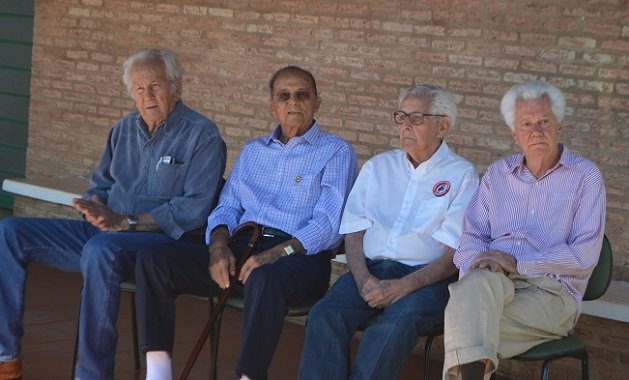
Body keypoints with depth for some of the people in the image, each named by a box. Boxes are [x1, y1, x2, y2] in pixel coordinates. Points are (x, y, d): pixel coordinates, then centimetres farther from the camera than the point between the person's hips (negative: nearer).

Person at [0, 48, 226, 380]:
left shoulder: (202, 136, -6)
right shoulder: (125, 129, 17)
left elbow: (196, 208, -16)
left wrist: (126, 222, -20)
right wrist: (94, 208, -4)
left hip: (161, 239, -7)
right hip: (105, 232, 8)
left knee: (100, 250, -40)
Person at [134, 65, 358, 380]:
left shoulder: (336, 152, 4)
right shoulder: (253, 151, 23)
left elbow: (328, 225, -8)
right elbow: (227, 207, 18)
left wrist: (276, 253, -22)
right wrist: (218, 245, -5)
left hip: (300, 254, -6)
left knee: (264, 279, -42)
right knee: (153, 259, -14)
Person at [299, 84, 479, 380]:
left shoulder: (462, 175, 4)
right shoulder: (377, 167, 19)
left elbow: (454, 253, -4)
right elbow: (353, 231, 12)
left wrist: (405, 286, -17)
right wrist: (363, 278, -8)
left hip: (426, 277, -4)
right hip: (371, 269, 4)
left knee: (394, 326, -35)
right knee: (324, 315, -25)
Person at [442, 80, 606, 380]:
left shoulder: (584, 176, 4)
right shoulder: (497, 174, 19)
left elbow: (585, 256, -5)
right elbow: (473, 235, 14)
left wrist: (518, 263, -13)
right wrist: (475, 266, -10)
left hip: (552, 291, -3)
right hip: (493, 280, 3)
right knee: (477, 284, -37)